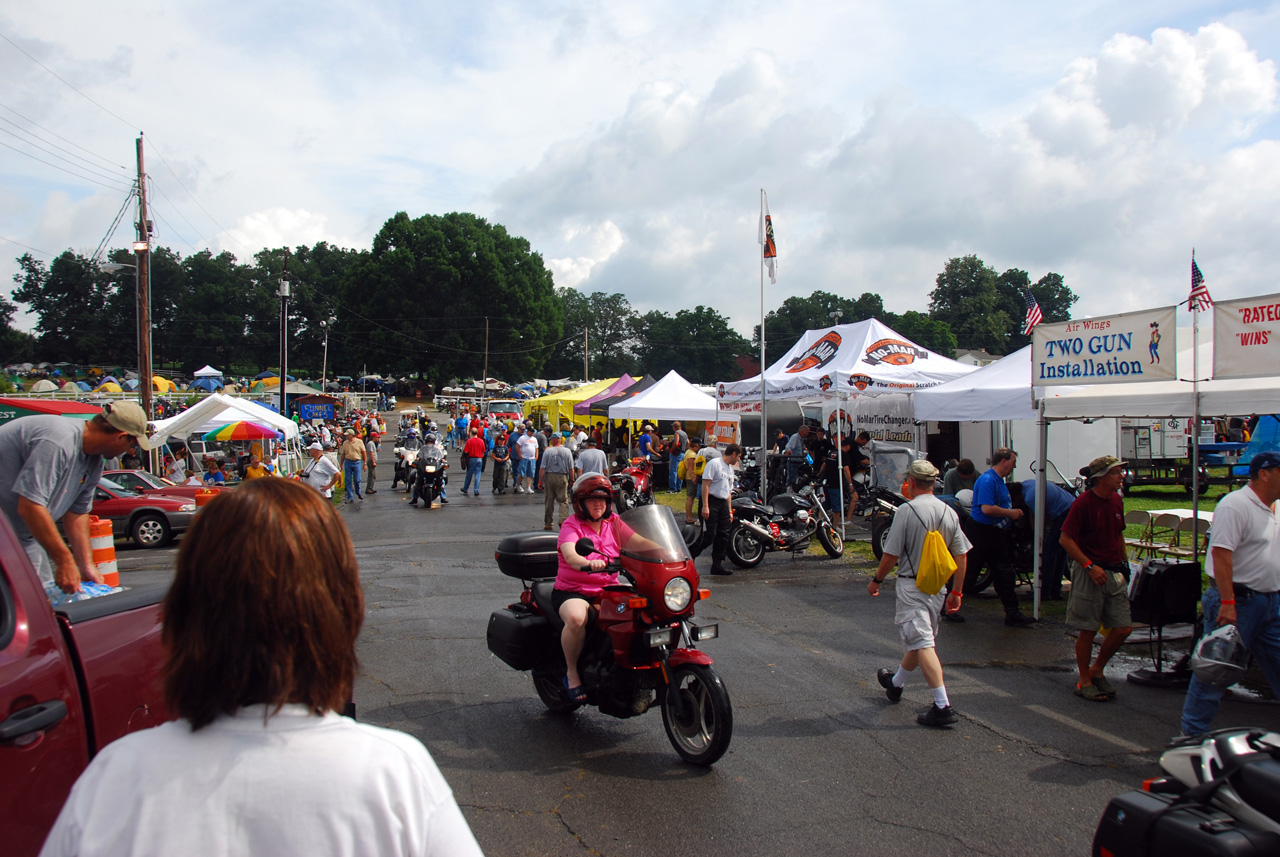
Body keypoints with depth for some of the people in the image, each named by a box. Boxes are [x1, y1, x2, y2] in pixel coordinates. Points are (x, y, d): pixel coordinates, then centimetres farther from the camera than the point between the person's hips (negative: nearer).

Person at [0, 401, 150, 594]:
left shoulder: (94, 462, 3)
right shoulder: (58, 443, -29)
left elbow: (77, 512, 9)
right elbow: (29, 507, -31)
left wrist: (87, 566, 3)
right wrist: (65, 561, -26)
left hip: (23, 535, 10)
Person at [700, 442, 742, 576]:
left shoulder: (730, 468, 21)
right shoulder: (714, 463, -7)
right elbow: (705, 484, -13)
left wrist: (730, 511, 20)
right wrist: (705, 506, -20)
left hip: (723, 503, 8)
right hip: (712, 501, -8)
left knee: (723, 535, 5)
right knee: (710, 535, -12)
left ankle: (717, 565, 11)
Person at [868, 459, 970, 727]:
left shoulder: (907, 511, -14)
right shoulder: (949, 512, 3)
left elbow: (891, 555, -12)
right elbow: (961, 556, 4)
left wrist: (877, 580, 3)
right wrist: (957, 592, 12)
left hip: (911, 585, -7)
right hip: (938, 587, 7)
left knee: (922, 644, -8)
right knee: (920, 639, 20)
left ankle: (943, 706, -15)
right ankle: (895, 683, 42)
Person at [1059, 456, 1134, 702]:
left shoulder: (1116, 500, 9)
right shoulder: (1083, 502, -13)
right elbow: (1065, 539, -14)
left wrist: (1125, 563, 16)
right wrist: (1090, 566, -18)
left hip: (1114, 572, 7)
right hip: (1089, 573, -7)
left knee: (1123, 627, 4)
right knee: (1087, 630, 1)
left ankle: (1097, 671, 24)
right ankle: (1084, 681, 15)